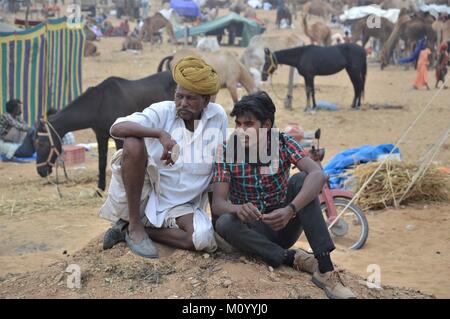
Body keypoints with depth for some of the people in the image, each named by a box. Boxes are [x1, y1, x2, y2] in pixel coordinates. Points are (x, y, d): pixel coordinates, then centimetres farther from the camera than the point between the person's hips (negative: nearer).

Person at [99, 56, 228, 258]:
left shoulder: (218, 117, -1)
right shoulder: (162, 111, -8)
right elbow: (117, 128, -24)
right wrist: (161, 133, -37)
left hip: (179, 205, 2)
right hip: (144, 194, -2)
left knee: (204, 239, -27)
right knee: (134, 143, -28)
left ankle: (126, 230, -8)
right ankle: (135, 225, -18)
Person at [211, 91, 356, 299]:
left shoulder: (283, 143, -10)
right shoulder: (227, 152, -10)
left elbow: (317, 174, -28)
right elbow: (217, 204, -18)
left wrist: (290, 210, -44)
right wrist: (238, 209, -43)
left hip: (284, 225, 1)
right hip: (253, 230, 0)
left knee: (301, 180, -25)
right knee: (224, 224, -32)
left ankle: (325, 269, -32)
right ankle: (293, 258, -27)